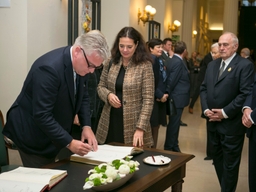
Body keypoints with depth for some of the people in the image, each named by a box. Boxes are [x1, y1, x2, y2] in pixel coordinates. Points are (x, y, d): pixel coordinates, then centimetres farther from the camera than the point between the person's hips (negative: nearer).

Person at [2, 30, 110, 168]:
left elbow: (83, 97, 7)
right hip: (32, 134, -7)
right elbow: (42, 115, -31)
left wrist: (86, 126, -6)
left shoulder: (82, 63, -6)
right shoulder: (49, 67, -30)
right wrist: (69, 142, -30)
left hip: (53, 134, 8)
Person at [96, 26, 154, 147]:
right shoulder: (111, 62, 3)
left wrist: (140, 128, -18)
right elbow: (101, 86, 13)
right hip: (110, 123, 4)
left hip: (132, 124, -4)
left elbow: (148, 100, -12)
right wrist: (108, 95, -10)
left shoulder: (145, 65, -10)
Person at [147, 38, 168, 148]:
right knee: (152, 126, -1)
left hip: (160, 98, 9)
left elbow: (162, 79, 13)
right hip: (154, 98, -9)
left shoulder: (159, 60, 14)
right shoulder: (151, 59, -15)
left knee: (156, 126, 14)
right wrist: (160, 95, -16)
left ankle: (153, 149, 24)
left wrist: (163, 94, -2)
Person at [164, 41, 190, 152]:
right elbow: (172, 80, -19)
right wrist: (168, 93, -8)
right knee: (174, 124, 0)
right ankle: (169, 149, 9)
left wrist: (167, 94, 10)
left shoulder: (171, 60, 10)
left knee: (174, 123, 17)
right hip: (177, 98, -9)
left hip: (175, 97, 9)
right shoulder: (179, 62, -18)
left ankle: (174, 147, 28)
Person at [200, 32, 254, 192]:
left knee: (230, 163, 4)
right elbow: (204, 88, 13)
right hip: (213, 122, 7)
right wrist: (206, 109, -3)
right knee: (217, 159, 16)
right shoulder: (212, 65, 14)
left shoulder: (245, 65, -9)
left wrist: (225, 113, -17)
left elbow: (246, 94, -16)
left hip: (231, 124, -7)